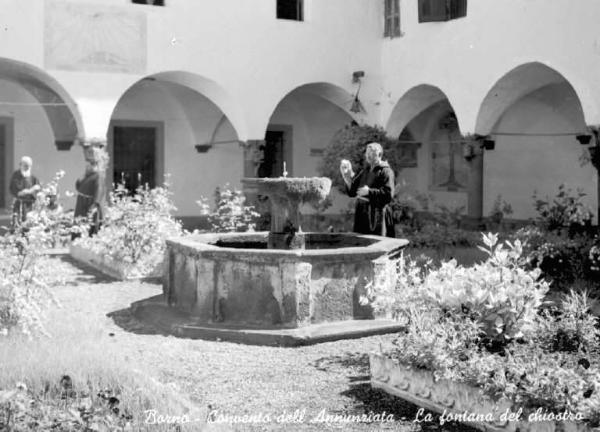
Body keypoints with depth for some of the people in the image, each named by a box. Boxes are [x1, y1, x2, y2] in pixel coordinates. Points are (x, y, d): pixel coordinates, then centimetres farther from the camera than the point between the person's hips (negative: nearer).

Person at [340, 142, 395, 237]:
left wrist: (369, 191, -19)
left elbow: (388, 194, -16)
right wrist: (347, 177, 2)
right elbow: (351, 192, 16)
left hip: (378, 217, -7)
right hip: (362, 215, 7)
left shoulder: (386, 171, -4)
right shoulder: (364, 171, 18)